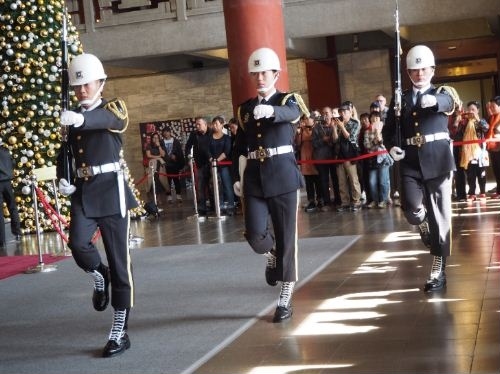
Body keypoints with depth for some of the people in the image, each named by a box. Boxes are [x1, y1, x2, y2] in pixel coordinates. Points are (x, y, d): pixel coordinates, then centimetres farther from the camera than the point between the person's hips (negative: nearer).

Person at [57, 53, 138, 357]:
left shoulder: (114, 109, -2)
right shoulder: (71, 118, 12)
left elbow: (107, 120, -27)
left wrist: (81, 118, -49)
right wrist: (62, 179, 1)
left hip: (111, 190, -4)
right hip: (83, 192, 4)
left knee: (119, 261, -3)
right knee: (78, 243, -20)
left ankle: (120, 333, 5)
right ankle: (100, 276, 16)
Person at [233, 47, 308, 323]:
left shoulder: (288, 101, 0)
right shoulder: (245, 109, 12)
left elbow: (291, 113, -25)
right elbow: (239, 146, 18)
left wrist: (270, 110, -47)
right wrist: (235, 177, 8)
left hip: (284, 177, -3)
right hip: (254, 179, 3)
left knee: (286, 237, -1)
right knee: (255, 234, -11)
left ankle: (285, 299, 8)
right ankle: (272, 255, 26)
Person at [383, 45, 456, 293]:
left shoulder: (441, 93, 4)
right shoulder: (400, 99, 11)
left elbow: (449, 104, -20)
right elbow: (389, 129, 10)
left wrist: (434, 101, -44)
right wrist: (392, 147, -12)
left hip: (438, 161, -1)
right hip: (410, 163, 1)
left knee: (440, 215, 0)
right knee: (411, 208, -18)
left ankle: (438, 270, 8)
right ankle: (424, 226, 20)